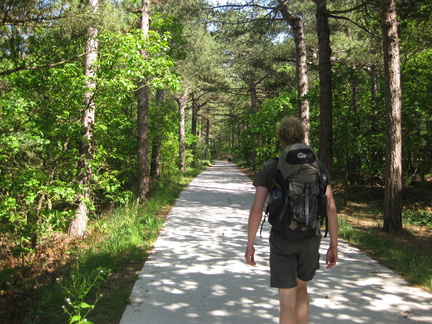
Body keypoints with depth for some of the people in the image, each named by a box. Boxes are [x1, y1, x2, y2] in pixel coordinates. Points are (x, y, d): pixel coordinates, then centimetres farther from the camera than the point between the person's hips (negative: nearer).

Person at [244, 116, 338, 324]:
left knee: (287, 302, 4)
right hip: (310, 239, 3)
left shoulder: (269, 168, -5)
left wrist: (250, 244, 0)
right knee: (301, 289, 27)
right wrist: (333, 245, 4)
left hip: (281, 240, -2)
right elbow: (331, 207, -3)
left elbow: (256, 210, -9)